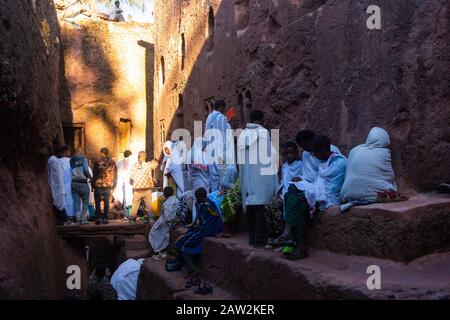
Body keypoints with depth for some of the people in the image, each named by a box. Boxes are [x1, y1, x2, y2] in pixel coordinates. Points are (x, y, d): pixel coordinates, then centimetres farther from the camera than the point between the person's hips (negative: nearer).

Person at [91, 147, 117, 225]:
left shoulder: (98, 163, -8)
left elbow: (95, 175, -5)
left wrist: (93, 184, 4)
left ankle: (99, 219, 4)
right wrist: (113, 186, 15)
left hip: (99, 186, -3)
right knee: (106, 203, 9)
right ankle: (105, 219, 9)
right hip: (108, 186, 3)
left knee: (98, 203, 6)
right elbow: (115, 176, 6)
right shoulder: (112, 163, 2)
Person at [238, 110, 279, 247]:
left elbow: (240, 155, 10)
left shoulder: (243, 134, 8)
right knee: (260, 207, -2)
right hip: (261, 175, -5)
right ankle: (259, 239, -2)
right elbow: (271, 153, -7)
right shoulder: (263, 132, -7)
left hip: (246, 176, 5)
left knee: (250, 206, 11)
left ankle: (252, 237, 16)